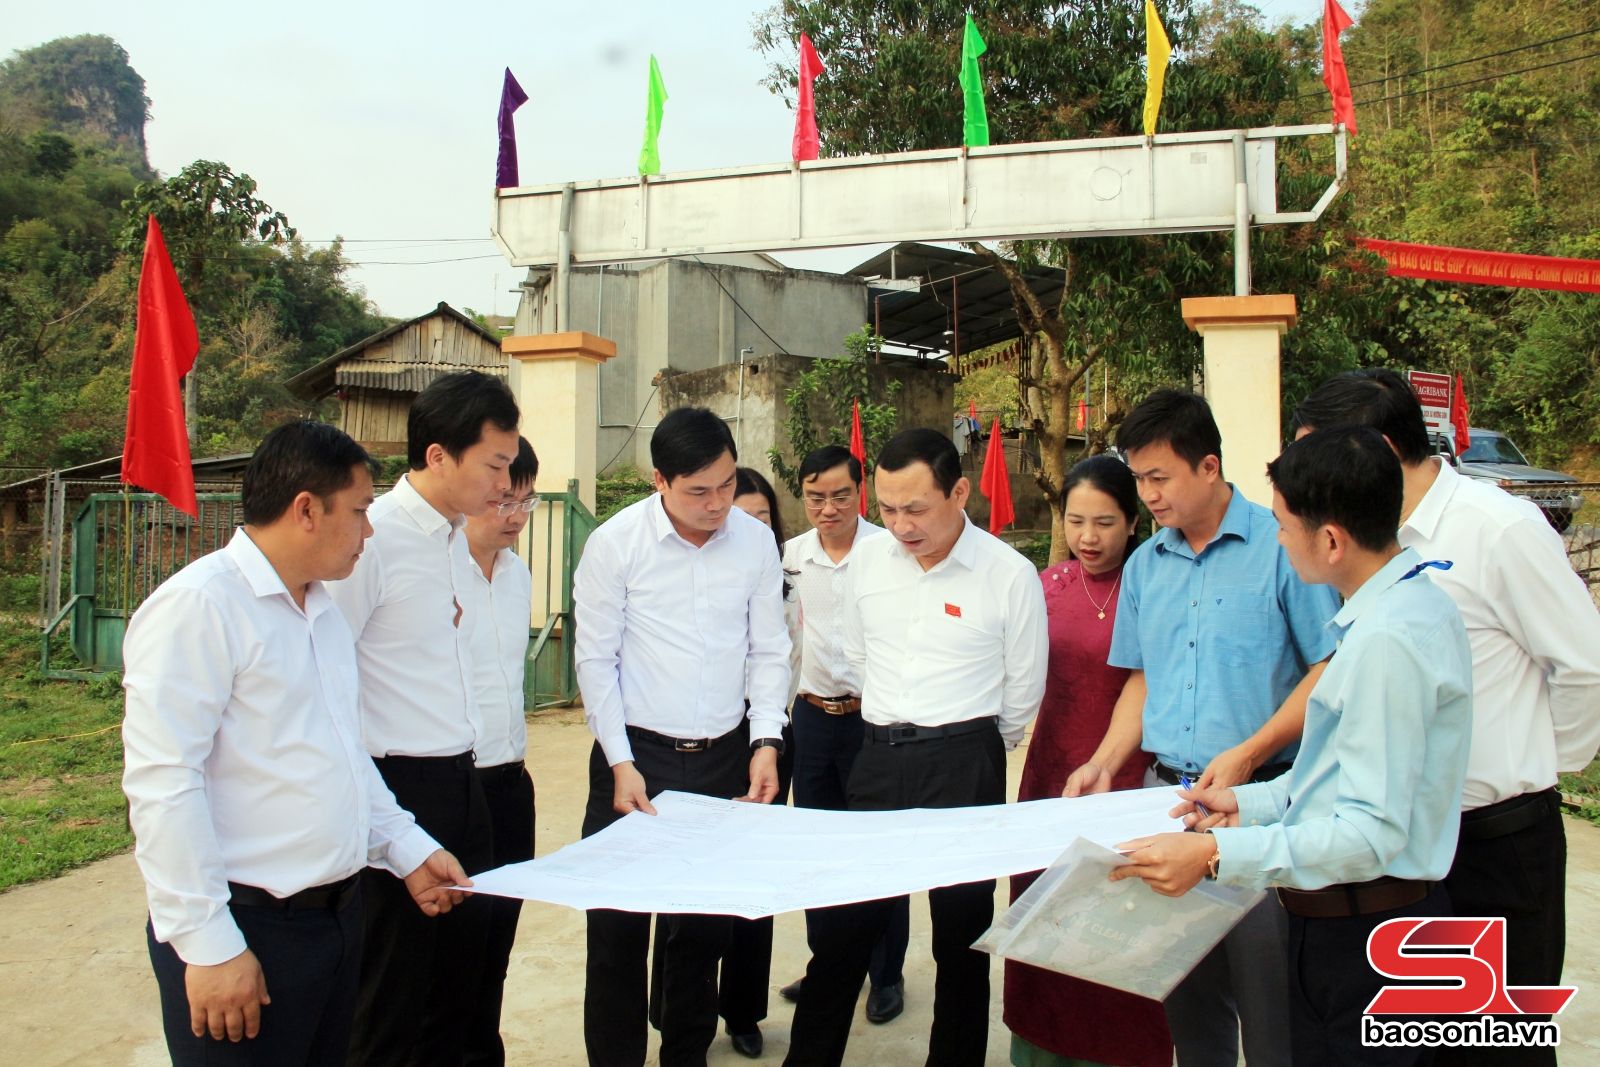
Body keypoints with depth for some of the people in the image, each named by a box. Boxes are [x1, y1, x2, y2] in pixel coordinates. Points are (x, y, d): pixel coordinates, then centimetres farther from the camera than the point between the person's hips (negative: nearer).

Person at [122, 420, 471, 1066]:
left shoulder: (323, 611, 12)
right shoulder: (197, 606, -15)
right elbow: (162, 785, -20)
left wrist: (408, 850, 16)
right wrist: (208, 946, -20)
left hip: (337, 913, 8)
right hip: (248, 929, -8)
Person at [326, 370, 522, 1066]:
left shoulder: (461, 536, 10)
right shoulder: (372, 537, -17)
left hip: (464, 784, 8)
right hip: (399, 791, -8)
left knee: (459, 969, 20)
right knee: (391, 1006, 6)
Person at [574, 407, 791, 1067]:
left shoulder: (756, 542, 0)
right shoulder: (616, 543, -8)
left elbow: (768, 652, 7)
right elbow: (596, 659, -5)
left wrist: (766, 741, -3)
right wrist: (622, 763, -8)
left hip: (725, 758, 3)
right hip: (637, 754, -2)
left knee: (704, 925, 14)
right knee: (618, 925, 3)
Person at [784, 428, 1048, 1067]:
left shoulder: (1010, 575, -9)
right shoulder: (867, 559, 2)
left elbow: (1021, 691, 1)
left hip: (965, 765, -3)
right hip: (878, 757, 4)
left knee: (961, 935, 11)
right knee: (840, 925, 10)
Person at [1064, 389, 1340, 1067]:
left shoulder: (1280, 545, -8)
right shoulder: (1144, 565, 11)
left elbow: (1328, 671, -9)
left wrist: (1248, 755, -17)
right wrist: (1105, 763, 5)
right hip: (1167, 794, 6)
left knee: (1267, 989, 0)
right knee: (1185, 992, 15)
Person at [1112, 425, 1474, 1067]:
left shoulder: (1387, 641, -25)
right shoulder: (1414, 604, 7)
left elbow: (1373, 832, -26)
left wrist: (1215, 855, -28)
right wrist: (1251, 803, 13)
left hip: (1361, 934, -10)